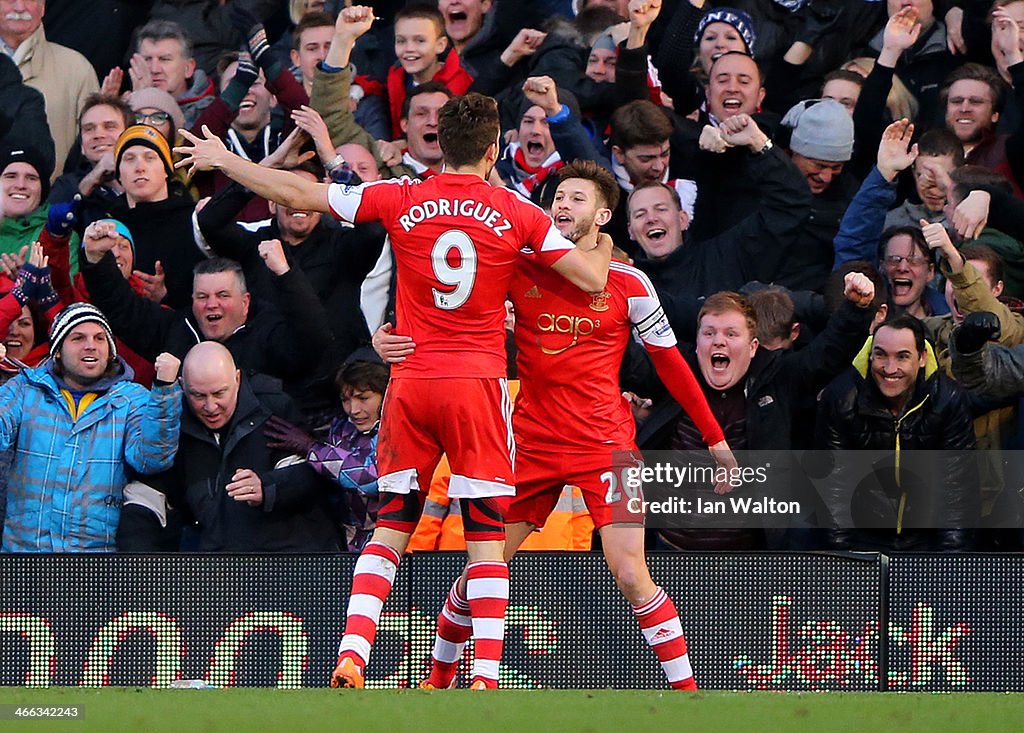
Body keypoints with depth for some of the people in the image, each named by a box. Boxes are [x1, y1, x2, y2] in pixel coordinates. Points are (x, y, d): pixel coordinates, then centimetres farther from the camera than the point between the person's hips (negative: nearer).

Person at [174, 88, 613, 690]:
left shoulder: (402, 200, 1)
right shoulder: (516, 213, -2)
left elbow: (299, 194, 5)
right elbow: (592, 279, -1)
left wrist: (221, 159, 19)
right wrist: (605, 243, 23)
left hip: (411, 381, 2)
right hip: (479, 382, -2)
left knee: (390, 527, 9)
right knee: (487, 536, -1)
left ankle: (351, 658, -3)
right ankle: (486, 677, -9)